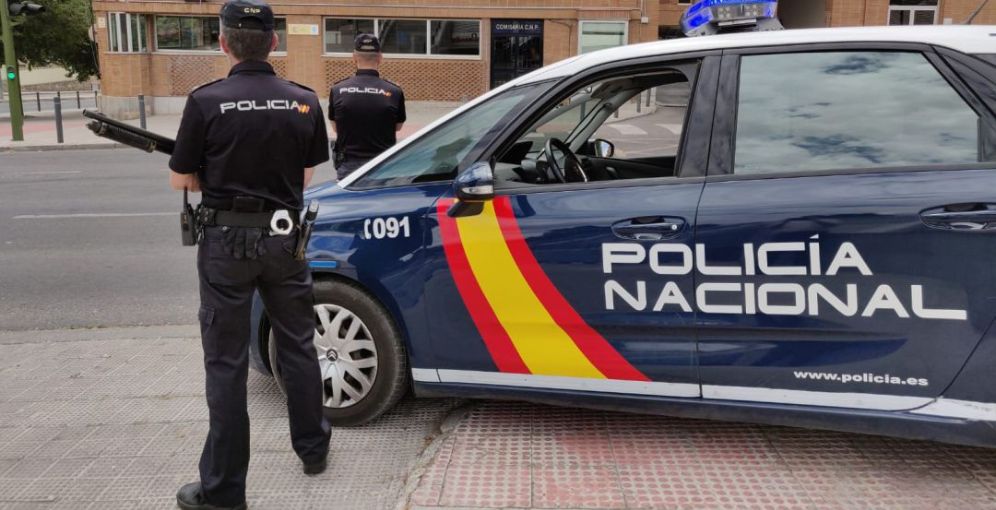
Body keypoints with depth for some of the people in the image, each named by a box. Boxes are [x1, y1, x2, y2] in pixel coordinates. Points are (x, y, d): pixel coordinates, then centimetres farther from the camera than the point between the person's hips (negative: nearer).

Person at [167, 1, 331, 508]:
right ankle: (313, 447, 33)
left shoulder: (207, 101, -13)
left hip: (227, 240, -3)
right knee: (297, 345, 18)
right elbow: (306, 176, 5)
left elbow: (181, 179, -4)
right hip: (283, 236, 3)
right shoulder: (304, 101, -3)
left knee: (226, 362, 4)